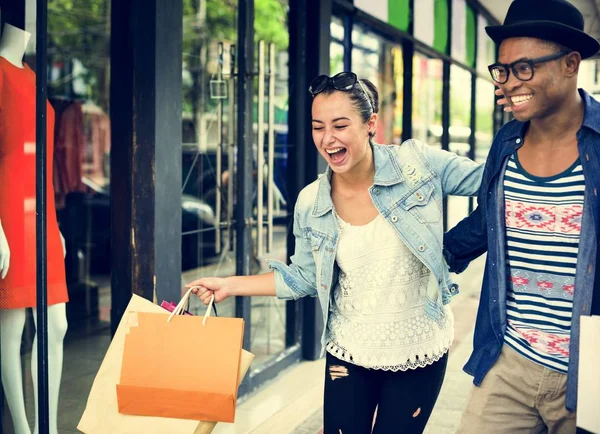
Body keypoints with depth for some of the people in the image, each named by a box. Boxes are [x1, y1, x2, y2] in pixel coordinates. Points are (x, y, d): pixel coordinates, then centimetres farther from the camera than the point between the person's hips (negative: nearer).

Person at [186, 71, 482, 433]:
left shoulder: (418, 163, -14)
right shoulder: (310, 205, -7)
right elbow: (302, 278, 5)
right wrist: (230, 285, 0)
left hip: (420, 352, -1)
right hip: (349, 353, 1)